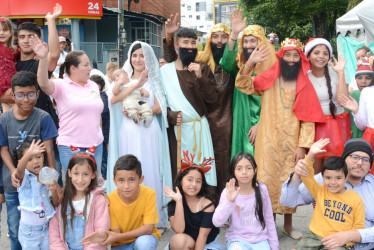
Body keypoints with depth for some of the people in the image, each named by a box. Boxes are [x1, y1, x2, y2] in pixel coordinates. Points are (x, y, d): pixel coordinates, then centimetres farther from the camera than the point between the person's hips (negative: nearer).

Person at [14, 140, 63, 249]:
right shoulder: (24, 178, -12)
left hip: (46, 227, 4)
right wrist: (29, 154, -56)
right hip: (29, 230, -4)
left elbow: (55, 204, 5)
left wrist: (54, 191, -16)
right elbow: (19, 170, -38)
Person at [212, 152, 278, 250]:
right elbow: (217, 222, -16)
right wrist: (229, 201, -28)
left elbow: (269, 221, 7)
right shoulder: (229, 192, -7)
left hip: (260, 240, 2)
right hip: (237, 239, -2)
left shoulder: (261, 189, -2)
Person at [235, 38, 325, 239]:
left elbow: (309, 119, -2)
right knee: (268, 181, 2)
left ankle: (288, 225, 27)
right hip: (269, 142, -1)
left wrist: (302, 146, -7)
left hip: (293, 144, 1)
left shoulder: (305, 87, 0)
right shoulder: (269, 80, 0)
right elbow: (242, 85, -8)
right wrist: (250, 63, -23)